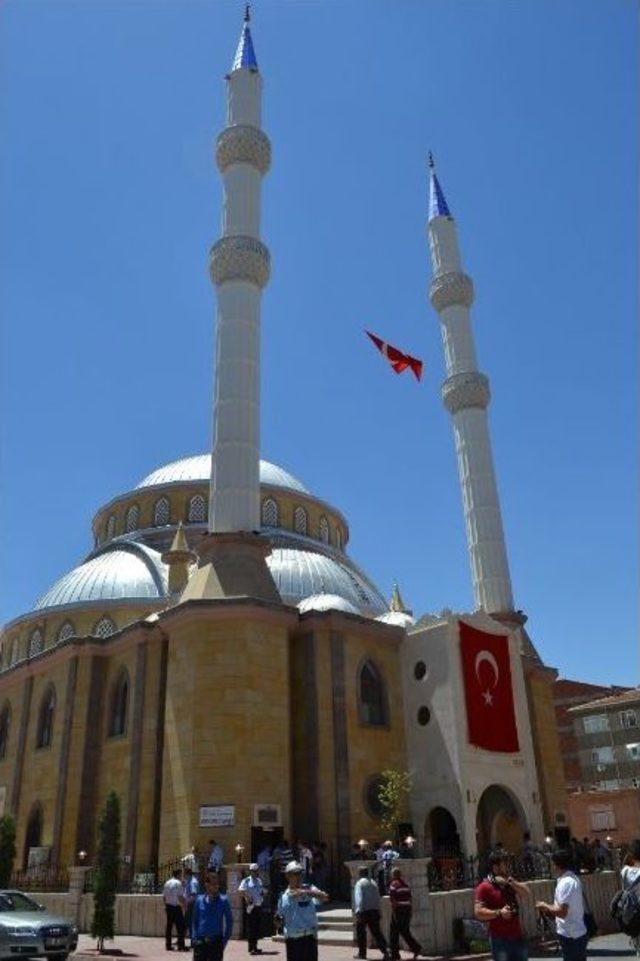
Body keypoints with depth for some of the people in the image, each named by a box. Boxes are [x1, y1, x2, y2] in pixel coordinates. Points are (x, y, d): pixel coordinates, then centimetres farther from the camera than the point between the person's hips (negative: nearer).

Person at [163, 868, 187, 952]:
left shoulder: (167, 883, 10)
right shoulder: (178, 883, -11)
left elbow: (163, 896, 12)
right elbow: (180, 897, -16)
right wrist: (184, 903, -3)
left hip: (168, 906, 7)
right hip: (176, 907, -7)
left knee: (169, 925, 12)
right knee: (180, 926, -2)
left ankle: (168, 945, 14)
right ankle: (181, 946, -5)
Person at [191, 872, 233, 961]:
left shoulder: (223, 900, -4)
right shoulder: (200, 900, 1)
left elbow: (229, 921, 0)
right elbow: (194, 920, 9)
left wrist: (225, 940, -4)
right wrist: (194, 938, 0)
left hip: (216, 941, -1)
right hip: (200, 941, 1)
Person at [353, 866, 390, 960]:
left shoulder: (359, 883, -4)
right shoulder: (373, 883, 14)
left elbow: (358, 897, -15)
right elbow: (378, 898, 13)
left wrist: (358, 911, -20)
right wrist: (378, 911, 16)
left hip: (363, 911, -5)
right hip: (375, 911, 5)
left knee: (360, 932, 11)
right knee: (376, 932, 6)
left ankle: (362, 953, 18)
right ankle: (386, 950, -10)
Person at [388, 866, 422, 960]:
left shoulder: (393, 884, -10)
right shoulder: (406, 884, 11)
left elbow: (392, 900, -17)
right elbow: (409, 898, 13)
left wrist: (393, 913, -16)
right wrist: (409, 912, 18)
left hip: (398, 910, -7)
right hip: (407, 910, 7)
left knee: (394, 933, 6)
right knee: (405, 932, 15)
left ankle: (395, 955, 8)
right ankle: (416, 948, 0)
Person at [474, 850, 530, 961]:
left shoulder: (510, 883, 11)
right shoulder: (485, 887, -13)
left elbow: (526, 893, 0)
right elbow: (478, 912, -17)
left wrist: (511, 882, -14)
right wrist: (498, 912, -27)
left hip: (517, 936, 7)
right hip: (500, 939, -7)